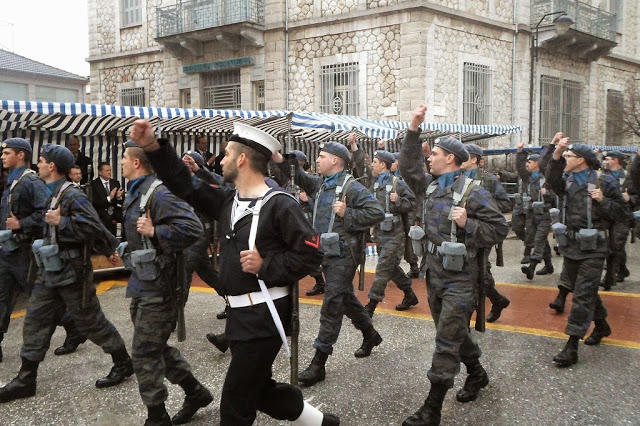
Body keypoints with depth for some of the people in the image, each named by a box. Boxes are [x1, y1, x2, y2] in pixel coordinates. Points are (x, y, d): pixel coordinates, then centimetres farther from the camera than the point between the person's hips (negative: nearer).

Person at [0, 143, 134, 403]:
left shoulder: (73, 196, -18)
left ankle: (123, 363, 19)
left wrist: (60, 222, -26)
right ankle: (25, 380, 18)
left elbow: (92, 228, -26)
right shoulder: (52, 194, 10)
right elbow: (95, 226, 17)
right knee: (35, 322, 9)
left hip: (71, 273, -9)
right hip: (50, 273, 9)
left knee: (91, 322, 2)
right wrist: (108, 248, 20)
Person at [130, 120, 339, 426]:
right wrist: (153, 146, 0)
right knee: (261, 391, 21)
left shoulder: (279, 204, -15)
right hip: (239, 315, 9)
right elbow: (186, 187, 8)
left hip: (264, 316, -8)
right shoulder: (228, 201, 8)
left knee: (235, 401, 2)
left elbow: (310, 253, -16)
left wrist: (266, 267, -20)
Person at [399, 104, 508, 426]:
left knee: (447, 341, -4)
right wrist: (414, 130, 6)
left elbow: (499, 229, -12)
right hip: (434, 274, 8)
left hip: (459, 279, -7)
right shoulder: (432, 188, 7)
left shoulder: (473, 192, -14)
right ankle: (477, 375, 43)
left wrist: (467, 224, -25)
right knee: (454, 332, 20)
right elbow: (407, 168, 14)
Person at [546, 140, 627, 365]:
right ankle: (601, 325, 41)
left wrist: (603, 201, -18)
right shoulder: (567, 179, 7)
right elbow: (553, 180, -18)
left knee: (583, 294, -7)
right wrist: (556, 156, -30)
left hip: (592, 247, -6)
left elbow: (621, 213, -3)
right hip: (571, 244, 6)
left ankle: (572, 346, -6)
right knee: (584, 291, 18)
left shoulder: (604, 182, -5)